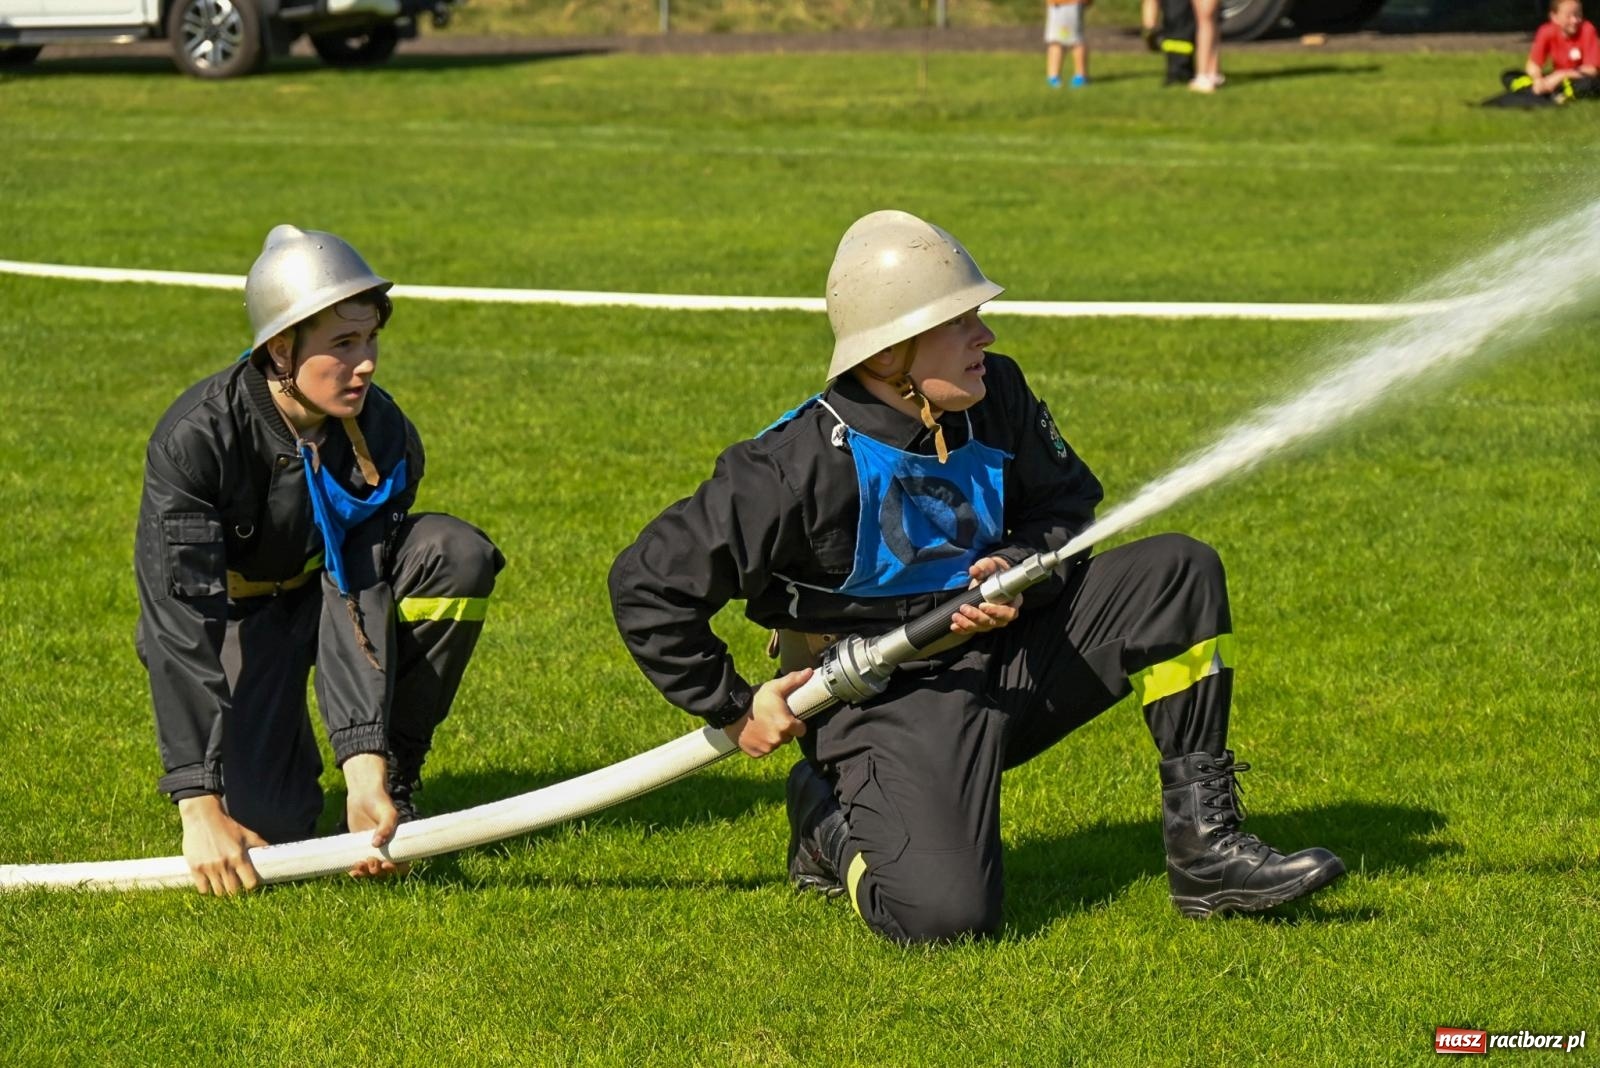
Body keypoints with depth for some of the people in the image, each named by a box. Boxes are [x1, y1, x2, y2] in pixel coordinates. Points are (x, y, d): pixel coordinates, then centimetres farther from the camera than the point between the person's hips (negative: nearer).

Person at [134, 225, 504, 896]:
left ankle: (391, 773, -7)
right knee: (266, 827, -24)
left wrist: (367, 776, -38)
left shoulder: (383, 436, -20)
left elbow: (360, 600, -26)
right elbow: (180, 622, -36)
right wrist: (201, 808, -44)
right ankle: (267, 751, 15)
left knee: (459, 555, -26)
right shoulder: (194, 437, -31)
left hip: (329, 589, 3)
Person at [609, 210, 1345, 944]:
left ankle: (1203, 842, -1)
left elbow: (1067, 502, 13)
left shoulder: (995, 396, -5)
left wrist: (1020, 570, -9)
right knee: (943, 913, -30)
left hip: (1008, 657, 6)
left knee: (1178, 573, -8)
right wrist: (733, 710, -11)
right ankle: (832, 819, 6)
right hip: (889, 699, -6)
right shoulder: (801, 466, -22)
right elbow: (649, 584, -17)